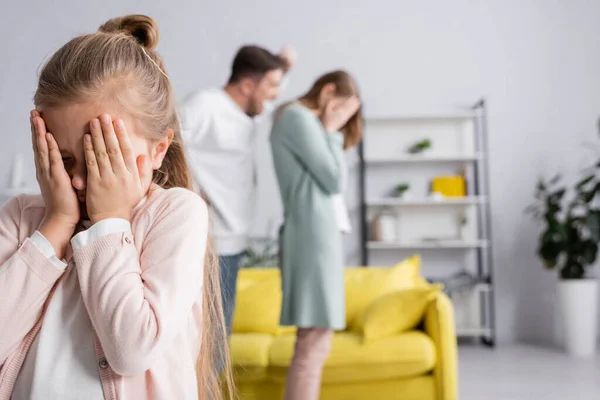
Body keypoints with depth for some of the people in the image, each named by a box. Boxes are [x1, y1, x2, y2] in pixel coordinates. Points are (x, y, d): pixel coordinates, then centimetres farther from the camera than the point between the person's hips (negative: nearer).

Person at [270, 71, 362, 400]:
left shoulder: (304, 120, 23)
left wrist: (331, 132, 12)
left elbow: (329, 182, 19)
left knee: (315, 343, 9)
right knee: (314, 342, -12)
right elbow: (335, 180, -10)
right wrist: (331, 132, 0)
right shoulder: (299, 117, -7)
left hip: (320, 235, 10)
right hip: (313, 235, -10)